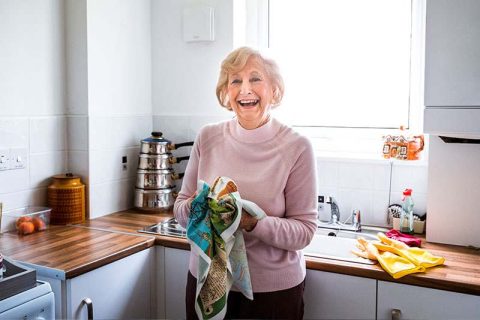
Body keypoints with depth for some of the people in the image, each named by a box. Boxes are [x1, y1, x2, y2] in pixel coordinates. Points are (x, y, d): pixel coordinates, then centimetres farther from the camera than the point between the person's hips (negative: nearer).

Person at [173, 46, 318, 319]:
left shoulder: (297, 147, -13)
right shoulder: (208, 138, -4)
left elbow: (304, 231, -12)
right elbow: (181, 211, 4)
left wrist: (252, 222, -28)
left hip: (274, 288, -2)